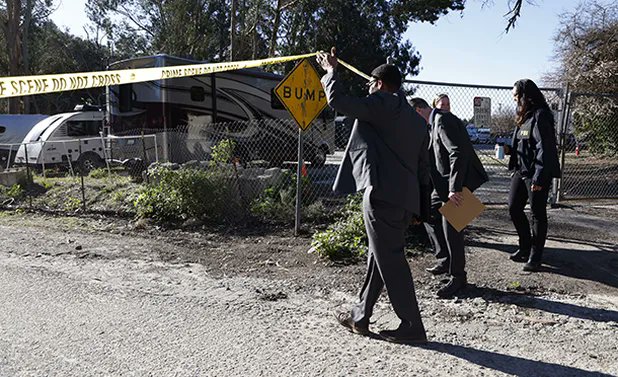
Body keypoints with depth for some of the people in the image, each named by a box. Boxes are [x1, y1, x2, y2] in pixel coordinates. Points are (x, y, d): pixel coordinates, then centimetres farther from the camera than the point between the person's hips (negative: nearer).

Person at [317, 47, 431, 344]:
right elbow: (423, 165, 20)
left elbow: (337, 101, -9)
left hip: (383, 194, -9)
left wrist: (331, 70, 9)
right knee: (379, 257, 16)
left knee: (390, 261, -2)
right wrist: (421, 206, 23)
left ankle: (412, 327, 7)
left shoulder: (382, 104, -6)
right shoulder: (416, 118, 21)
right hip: (406, 198, 10)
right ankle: (360, 316, 28)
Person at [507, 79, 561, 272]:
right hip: (520, 170, 9)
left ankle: (535, 256, 13)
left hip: (537, 174, -9)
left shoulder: (540, 115, -14)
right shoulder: (524, 116, 14)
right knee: (514, 208, 11)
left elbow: (544, 148, -20)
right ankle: (525, 247, 28)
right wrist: (510, 149, 7)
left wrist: (538, 177, -22)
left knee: (538, 214, 2)